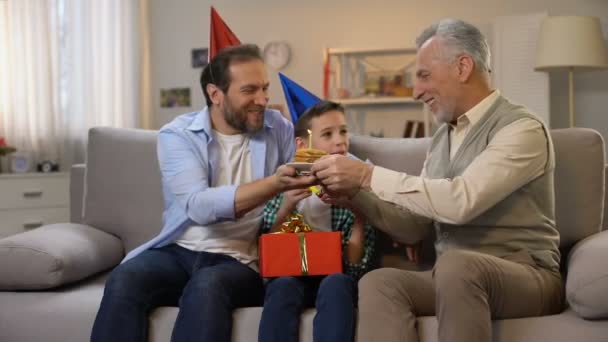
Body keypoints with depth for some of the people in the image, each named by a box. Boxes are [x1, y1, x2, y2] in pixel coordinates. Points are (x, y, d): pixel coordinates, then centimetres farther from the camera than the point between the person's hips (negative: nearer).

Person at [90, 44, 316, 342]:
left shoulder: (279, 129, 5)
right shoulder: (178, 135, -3)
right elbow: (198, 206, -20)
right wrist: (274, 184, -32)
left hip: (240, 260, 0)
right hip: (178, 251, 0)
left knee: (206, 286, -34)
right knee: (123, 280, -29)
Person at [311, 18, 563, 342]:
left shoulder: (521, 129, -10)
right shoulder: (442, 137, 15)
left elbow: (461, 201, -26)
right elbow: (413, 228, 14)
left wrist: (369, 176, -22)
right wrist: (353, 191, 0)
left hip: (525, 277, -6)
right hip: (455, 277, 6)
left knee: (456, 265, -38)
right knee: (377, 283, -23)